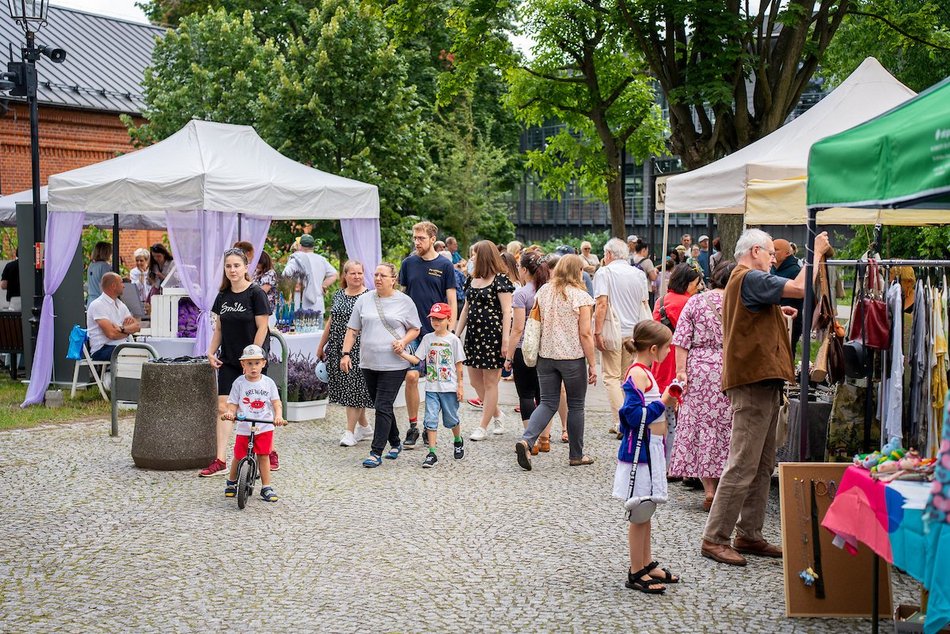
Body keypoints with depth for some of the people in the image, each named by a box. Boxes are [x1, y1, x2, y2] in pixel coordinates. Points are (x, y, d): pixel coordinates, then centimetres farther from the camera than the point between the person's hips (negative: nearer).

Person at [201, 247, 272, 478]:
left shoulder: (256, 293, -9)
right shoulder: (223, 296, 8)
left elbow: (262, 328, -12)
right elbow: (219, 329, 15)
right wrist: (211, 352, 2)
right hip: (228, 360, 5)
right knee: (223, 407, -3)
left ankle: (270, 454, 21)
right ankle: (220, 461, -2)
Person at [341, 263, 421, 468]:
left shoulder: (404, 301, 1)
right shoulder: (364, 300, 8)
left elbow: (415, 329, 7)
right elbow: (352, 330, 10)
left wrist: (403, 342, -11)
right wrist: (346, 353, 1)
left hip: (394, 364, -4)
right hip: (369, 364, 4)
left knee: (383, 407, -10)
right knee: (381, 406, 13)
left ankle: (376, 453, -9)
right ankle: (395, 443, 31)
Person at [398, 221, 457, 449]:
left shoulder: (444, 266, 0)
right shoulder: (408, 263, 6)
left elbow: (452, 302, 1)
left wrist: (450, 331, -6)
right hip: (413, 331, 1)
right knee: (411, 376, -9)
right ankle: (413, 426, 2)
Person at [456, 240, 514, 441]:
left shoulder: (500, 279, -8)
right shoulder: (472, 280, 13)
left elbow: (507, 311, -12)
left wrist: (505, 339, -18)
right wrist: (456, 334, 14)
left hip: (492, 334, -8)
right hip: (473, 334, 8)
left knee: (490, 382, 0)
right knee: (475, 381, 9)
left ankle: (483, 427, 6)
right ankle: (497, 415, 27)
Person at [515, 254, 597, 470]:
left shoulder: (543, 292, 5)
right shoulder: (580, 296, -10)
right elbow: (585, 334, -11)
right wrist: (592, 364, -6)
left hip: (545, 355, 4)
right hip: (573, 357, -4)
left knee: (548, 403, 9)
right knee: (575, 406, 10)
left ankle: (526, 440, -13)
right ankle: (576, 455, 19)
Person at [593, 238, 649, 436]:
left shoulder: (604, 273, -6)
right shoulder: (639, 274, 10)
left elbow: (602, 304, -15)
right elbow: (644, 305, 13)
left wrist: (598, 332, -14)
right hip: (634, 332, 5)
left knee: (612, 377, -1)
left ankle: (620, 423, -11)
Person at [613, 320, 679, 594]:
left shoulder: (643, 373, 14)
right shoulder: (637, 374, -17)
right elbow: (636, 416, -24)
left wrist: (665, 400, 13)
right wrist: (663, 403, -20)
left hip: (650, 448, 10)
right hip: (640, 449, -10)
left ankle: (646, 563, 28)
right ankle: (636, 573, 2)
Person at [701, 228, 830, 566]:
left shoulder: (742, 279, 23)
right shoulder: (750, 278, -12)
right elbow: (800, 288, -20)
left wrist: (778, 313, 22)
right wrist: (817, 251, -8)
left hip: (762, 382, 11)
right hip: (754, 380, -11)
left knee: (762, 465, 13)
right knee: (742, 466, -10)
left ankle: (749, 535, 18)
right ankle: (715, 538, -7)